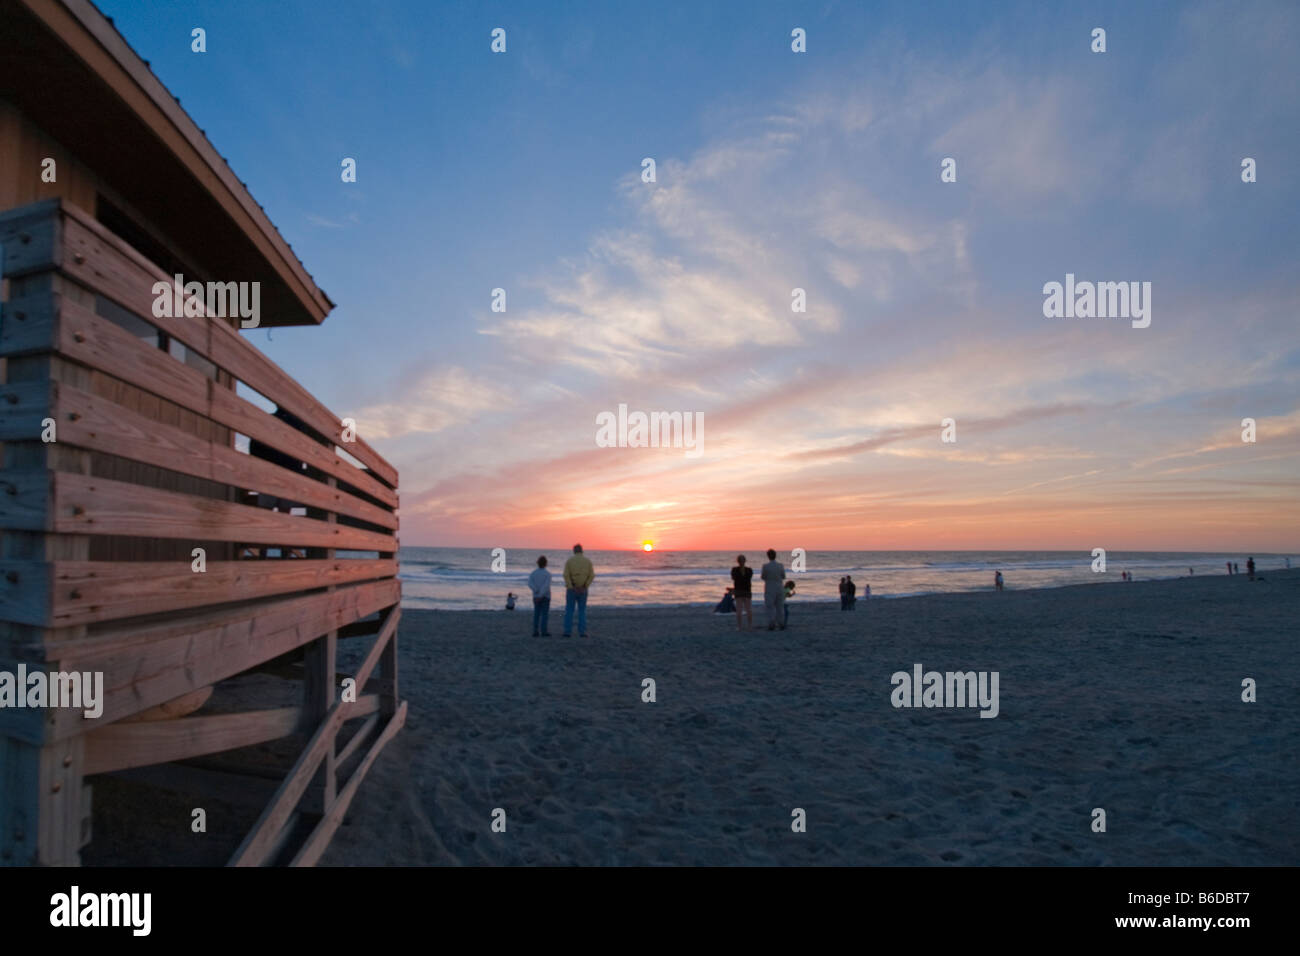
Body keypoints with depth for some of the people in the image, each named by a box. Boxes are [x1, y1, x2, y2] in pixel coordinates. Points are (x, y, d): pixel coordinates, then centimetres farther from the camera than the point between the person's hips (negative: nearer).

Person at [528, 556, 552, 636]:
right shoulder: (548, 574, -9)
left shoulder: (533, 573, 1)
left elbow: (530, 584, -14)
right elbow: (546, 586, -23)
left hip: (536, 597, 4)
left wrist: (537, 592, -20)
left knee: (536, 615, 9)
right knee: (545, 615, 1)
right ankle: (544, 632, -1)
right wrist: (541, 595, -24)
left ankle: (535, 632, 6)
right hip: (545, 597, -3)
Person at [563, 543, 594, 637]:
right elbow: (592, 576, -6)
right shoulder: (588, 560, 1)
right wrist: (584, 587, -6)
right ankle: (582, 632, 2)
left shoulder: (569, 561, -4)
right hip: (583, 590, 1)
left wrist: (572, 588, -14)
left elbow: (566, 575, -14)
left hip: (571, 589, -1)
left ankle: (568, 632, 2)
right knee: (582, 611, 8)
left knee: (569, 611, 6)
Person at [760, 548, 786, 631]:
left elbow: (763, 577, -3)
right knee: (780, 607, 11)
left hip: (769, 589, -3)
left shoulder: (765, 566, -14)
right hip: (779, 589, 3)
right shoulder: (781, 565, -3)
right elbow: (783, 577, 8)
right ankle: (781, 625, 12)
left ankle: (772, 625, -2)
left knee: (770, 608, 2)